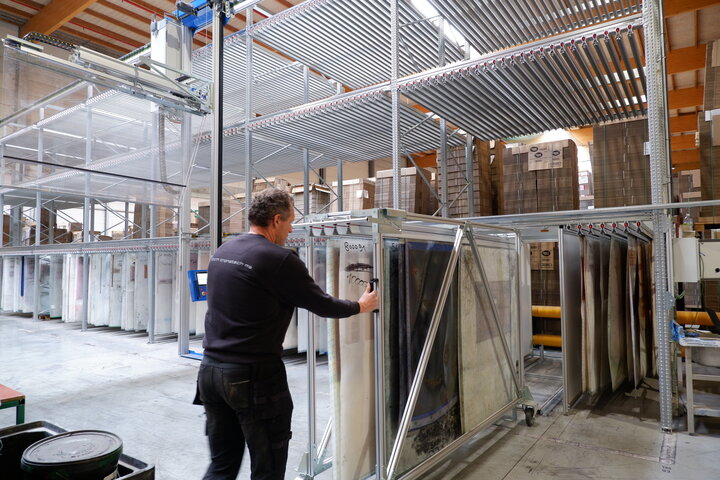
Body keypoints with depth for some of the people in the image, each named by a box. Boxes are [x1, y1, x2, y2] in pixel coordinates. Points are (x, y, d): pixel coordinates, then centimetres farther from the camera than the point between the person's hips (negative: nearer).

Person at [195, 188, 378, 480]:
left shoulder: (222, 252, 8)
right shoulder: (280, 260, -15)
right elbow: (321, 305, -6)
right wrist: (361, 306, 11)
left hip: (211, 369, 8)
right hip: (253, 377, -7)